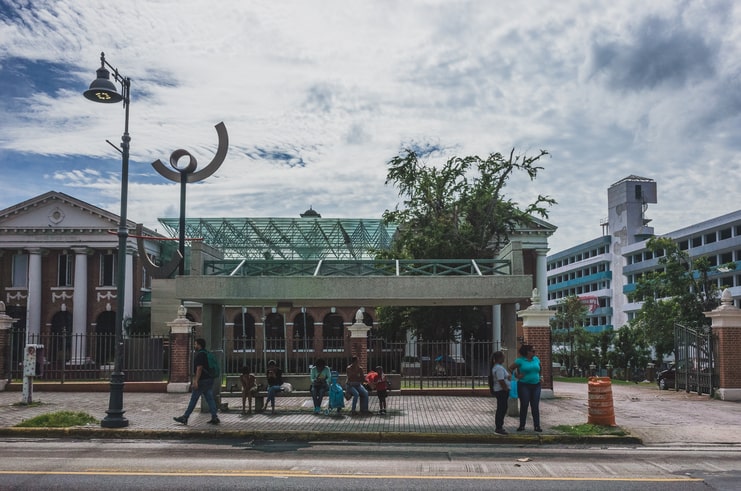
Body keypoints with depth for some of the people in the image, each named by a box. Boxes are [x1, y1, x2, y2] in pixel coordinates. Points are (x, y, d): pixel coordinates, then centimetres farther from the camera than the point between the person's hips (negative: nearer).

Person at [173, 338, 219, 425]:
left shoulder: (199, 355, -13)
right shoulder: (206, 354, 16)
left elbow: (199, 368, -21)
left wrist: (196, 381, -22)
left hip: (202, 381, -9)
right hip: (209, 379, 9)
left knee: (193, 400, -2)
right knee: (210, 399, 6)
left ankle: (184, 418, 5)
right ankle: (214, 418, 1)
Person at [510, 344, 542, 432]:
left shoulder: (536, 359, 8)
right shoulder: (520, 360, -6)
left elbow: (539, 369, 23)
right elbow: (510, 368, 0)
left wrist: (540, 377, 11)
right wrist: (517, 376, -6)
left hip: (536, 385, 4)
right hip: (524, 385, -4)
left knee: (535, 406, 4)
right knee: (524, 405, 1)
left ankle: (537, 426, 8)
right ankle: (522, 425, 11)